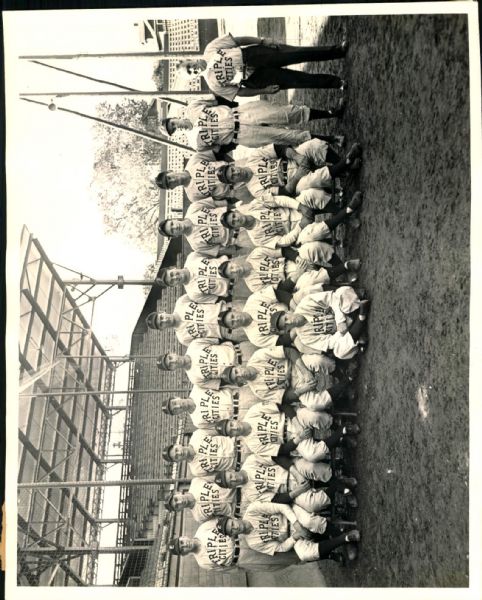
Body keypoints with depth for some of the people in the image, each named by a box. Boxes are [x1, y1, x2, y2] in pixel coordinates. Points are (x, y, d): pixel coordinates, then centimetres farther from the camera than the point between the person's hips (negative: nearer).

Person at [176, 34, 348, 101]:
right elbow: (239, 92, -4)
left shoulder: (211, 49, -8)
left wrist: (262, 40, -7)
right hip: (254, 77, -2)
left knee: (294, 53, -11)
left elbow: (239, 40, -2)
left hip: (254, 54, 2)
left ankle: (336, 51, 1)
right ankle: (335, 82, 8)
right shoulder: (213, 83, -11)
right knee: (296, 80, -8)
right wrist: (264, 90, -7)